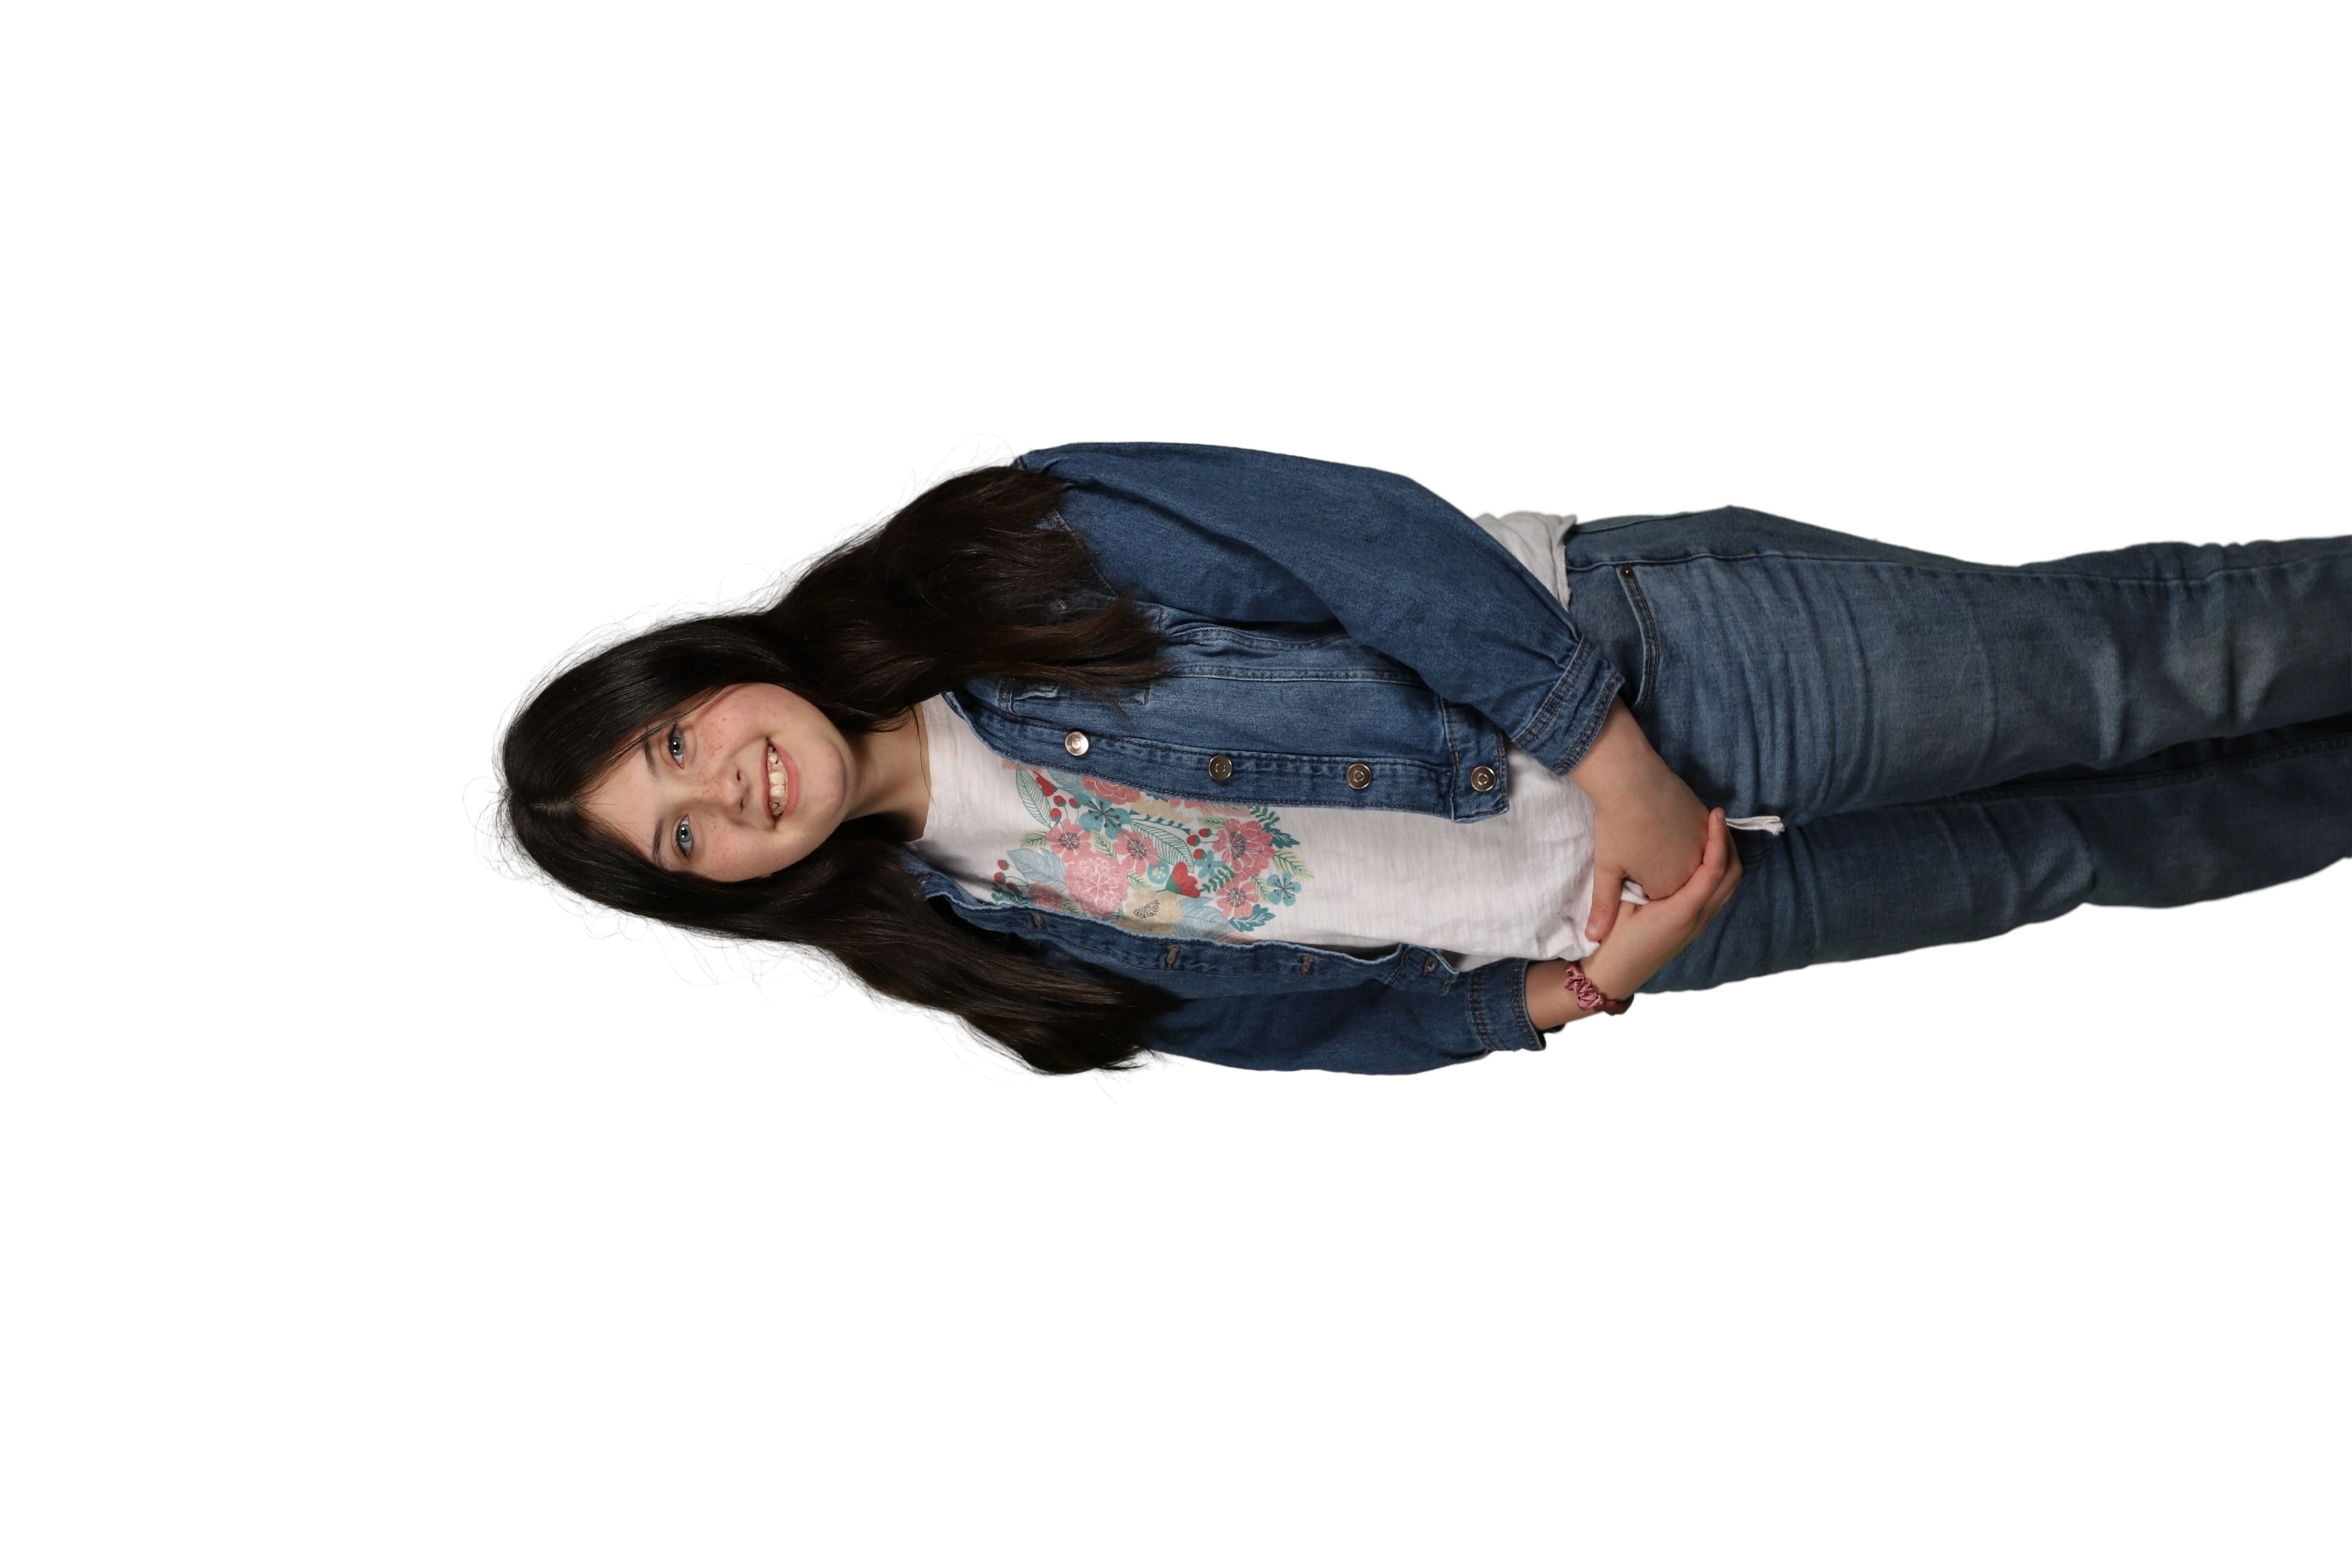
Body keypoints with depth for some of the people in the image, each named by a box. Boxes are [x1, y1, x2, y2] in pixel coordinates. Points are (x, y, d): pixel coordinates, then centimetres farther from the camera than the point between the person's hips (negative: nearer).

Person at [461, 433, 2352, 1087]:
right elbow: (1297, 1012, 1)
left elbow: (1367, 531, -17)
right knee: (2062, 860, 7)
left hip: (1658, 657, -3)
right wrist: (1547, 999, -13)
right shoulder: (977, 936, -2)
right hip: (1596, 923, 3)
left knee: (2129, 656, 4)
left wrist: (1604, 749, -20)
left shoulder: (1012, 556, -15)